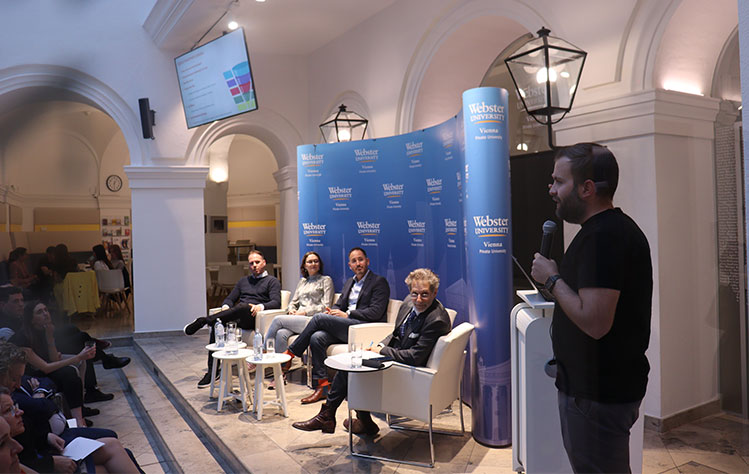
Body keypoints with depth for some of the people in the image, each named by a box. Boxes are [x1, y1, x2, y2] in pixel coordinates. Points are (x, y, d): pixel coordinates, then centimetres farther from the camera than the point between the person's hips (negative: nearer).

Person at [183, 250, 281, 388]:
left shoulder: (272, 281, 13)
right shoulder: (243, 281, 30)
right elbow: (230, 299, 25)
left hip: (254, 319, -5)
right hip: (236, 316, 5)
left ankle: (204, 320, -29)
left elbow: (276, 303, -2)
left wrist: (261, 306, -22)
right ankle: (212, 370, -25)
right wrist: (225, 307, 1)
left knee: (243, 307, -39)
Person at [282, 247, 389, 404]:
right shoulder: (349, 282, 25)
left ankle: (290, 354, -5)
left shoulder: (379, 282, 0)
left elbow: (376, 312, -10)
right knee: (316, 337, -22)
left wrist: (347, 314, -11)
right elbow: (339, 305, 23)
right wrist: (331, 311, -2)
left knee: (319, 317, -20)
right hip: (343, 328, 7)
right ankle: (323, 385, -16)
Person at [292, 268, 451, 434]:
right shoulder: (409, 302, 0)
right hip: (395, 352, 9)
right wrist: (381, 345, -4)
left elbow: (414, 357, -27)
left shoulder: (437, 320, -27)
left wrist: (382, 351, -16)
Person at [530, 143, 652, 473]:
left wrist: (552, 279, -19)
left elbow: (594, 322, -30)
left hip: (597, 393, -11)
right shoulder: (617, 227, 11)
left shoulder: (602, 237, -24)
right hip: (611, 384, 11)